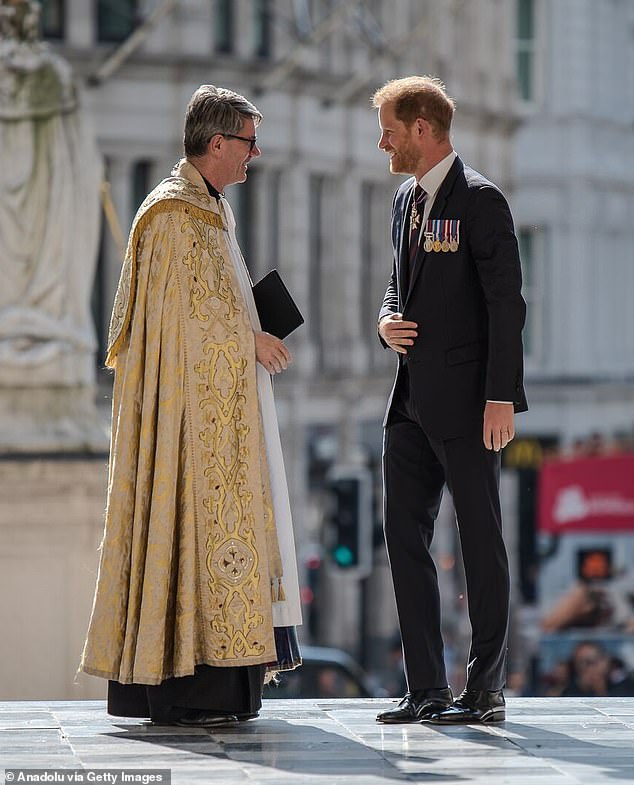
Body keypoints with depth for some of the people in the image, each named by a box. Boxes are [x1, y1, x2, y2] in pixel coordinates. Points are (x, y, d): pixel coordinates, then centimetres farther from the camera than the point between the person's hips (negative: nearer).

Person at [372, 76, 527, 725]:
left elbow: (506, 302, -13)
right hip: (412, 399, 8)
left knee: (480, 540, 0)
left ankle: (486, 689, 5)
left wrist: (501, 397, -18)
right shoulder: (405, 199, 15)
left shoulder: (479, 199, -10)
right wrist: (387, 321, 2)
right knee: (404, 535, 6)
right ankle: (426, 688, 11)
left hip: (465, 402, -8)